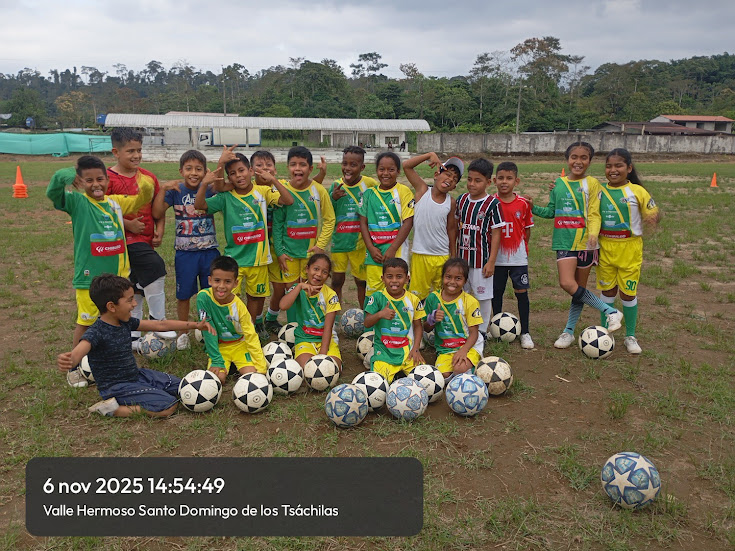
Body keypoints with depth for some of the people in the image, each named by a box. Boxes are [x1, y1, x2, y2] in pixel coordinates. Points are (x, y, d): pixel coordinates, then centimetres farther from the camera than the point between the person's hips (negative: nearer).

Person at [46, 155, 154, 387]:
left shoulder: (116, 202, 6)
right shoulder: (77, 202, -8)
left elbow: (143, 199, 15)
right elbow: (53, 193, -24)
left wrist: (146, 187, -6)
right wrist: (66, 176, -40)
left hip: (117, 274, 5)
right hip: (89, 276, -5)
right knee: (85, 322, 6)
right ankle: (74, 368, 21)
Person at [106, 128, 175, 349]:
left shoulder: (148, 177, 9)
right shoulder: (109, 178, -9)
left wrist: (159, 230, 0)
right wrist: (128, 224, -19)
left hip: (146, 239, 7)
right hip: (125, 239, -7)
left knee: (137, 290, 13)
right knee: (156, 265, -28)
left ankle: (133, 338, 26)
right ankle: (158, 321, -12)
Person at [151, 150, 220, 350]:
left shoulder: (210, 189, -1)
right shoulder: (176, 191, -2)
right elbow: (157, 213, -9)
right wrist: (163, 189, -17)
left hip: (209, 251, 0)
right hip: (185, 253, 0)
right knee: (183, 294, 9)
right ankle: (183, 332, 27)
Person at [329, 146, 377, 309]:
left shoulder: (369, 184, -7)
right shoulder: (336, 185, -2)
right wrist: (333, 198, -17)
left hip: (360, 242, -2)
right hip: (339, 241, 2)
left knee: (361, 281, 10)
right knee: (337, 280, 8)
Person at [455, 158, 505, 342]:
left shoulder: (492, 204, -12)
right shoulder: (461, 200, 4)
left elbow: (496, 233, -11)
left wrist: (491, 261, -13)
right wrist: (453, 253, 11)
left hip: (481, 258, -5)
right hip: (462, 257, 6)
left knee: (483, 295, 6)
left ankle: (481, 332, 21)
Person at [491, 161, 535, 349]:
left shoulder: (523, 204, -3)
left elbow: (527, 229, 6)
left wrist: (522, 247, 4)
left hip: (518, 257, 0)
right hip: (497, 257, 0)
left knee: (522, 292, 2)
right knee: (496, 293, 10)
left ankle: (525, 332, 12)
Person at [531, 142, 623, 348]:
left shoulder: (591, 183, -1)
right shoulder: (558, 183, 8)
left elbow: (594, 214, -6)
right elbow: (551, 211, 16)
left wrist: (593, 234, -23)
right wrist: (533, 208, 1)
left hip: (585, 243, -2)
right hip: (564, 241, 2)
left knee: (579, 287, 5)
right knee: (567, 284, -11)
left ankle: (569, 331, 14)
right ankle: (609, 311, 5)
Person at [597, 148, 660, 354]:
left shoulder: (637, 191, -6)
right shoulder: (600, 191, 2)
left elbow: (654, 212, -3)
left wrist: (653, 218, -25)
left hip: (629, 249, -2)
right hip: (605, 248, 2)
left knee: (628, 293, 5)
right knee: (607, 291, 11)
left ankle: (630, 337, 23)